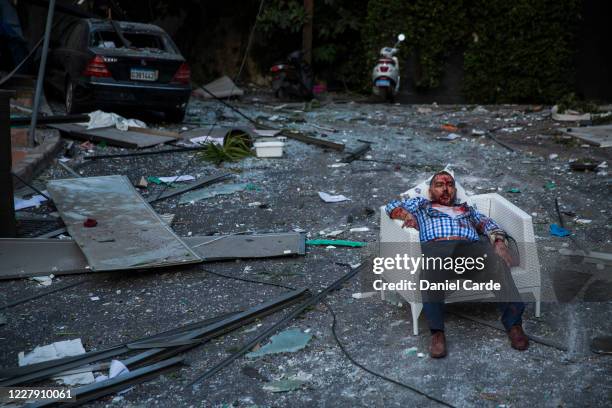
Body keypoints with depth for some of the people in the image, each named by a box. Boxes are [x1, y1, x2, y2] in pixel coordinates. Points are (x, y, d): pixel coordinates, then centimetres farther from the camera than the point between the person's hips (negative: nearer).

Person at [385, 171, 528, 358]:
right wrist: (406, 214, 6)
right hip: (436, 246, -2)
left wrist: (499, 241, 0)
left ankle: (513, 323, -37)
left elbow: (487, 223, 22)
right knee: (431, 269, -39)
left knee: (498, 262, -32)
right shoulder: (421, 204, 38)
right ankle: (437, 332, -39)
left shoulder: (467, 207, 39)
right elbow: (392, 206, 29)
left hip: (470, 247, 2)